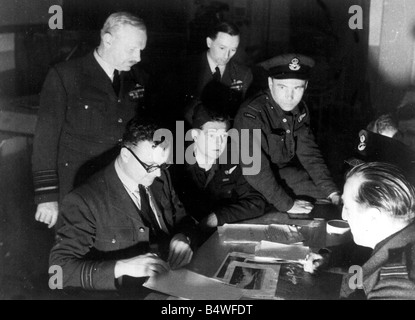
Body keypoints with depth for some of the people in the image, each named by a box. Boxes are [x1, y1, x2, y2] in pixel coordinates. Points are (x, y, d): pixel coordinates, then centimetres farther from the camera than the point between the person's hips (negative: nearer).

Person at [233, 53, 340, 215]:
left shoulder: (300, 110, -4)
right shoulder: (251, 115, -28)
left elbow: (309, 153, 0)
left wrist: (332, 192, -8)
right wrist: (287, 204, -28)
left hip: (285, 171, 7)